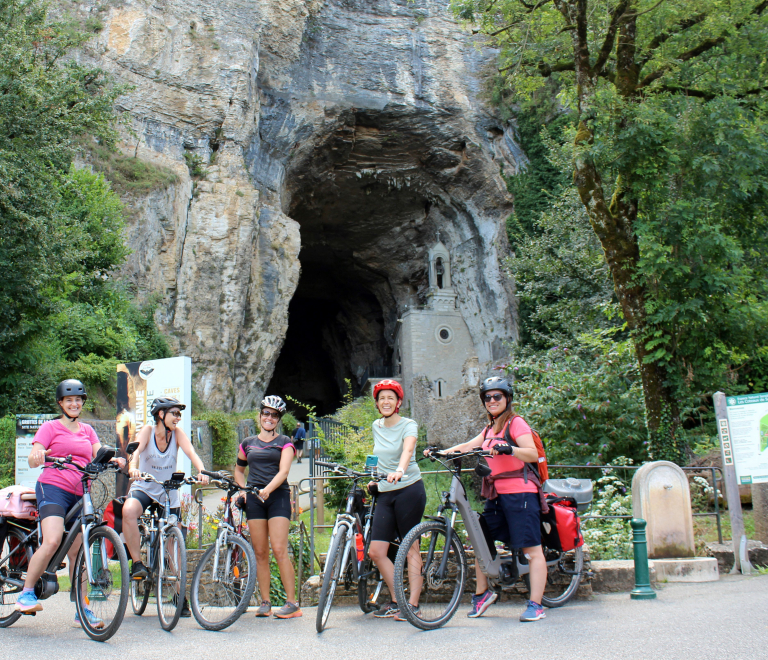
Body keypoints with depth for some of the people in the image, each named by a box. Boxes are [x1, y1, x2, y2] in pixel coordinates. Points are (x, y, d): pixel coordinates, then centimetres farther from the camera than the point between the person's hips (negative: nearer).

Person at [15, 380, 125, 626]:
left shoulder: (87, 431, 20)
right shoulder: (50, 427, 6)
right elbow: (32, 460, -3)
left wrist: (115, 460, -15)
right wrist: (37, 456, -28)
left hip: (81, 494, 4)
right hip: (53, 488, -4)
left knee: (76, 551, 4)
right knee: (52, 542, -24)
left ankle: (81, 609, 9)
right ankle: (26, 593, -8)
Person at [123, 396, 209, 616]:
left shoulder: (177, 433, -6)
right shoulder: (148, 430, -9)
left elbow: (191, 453, -21)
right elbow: (137, 449, -26)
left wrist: (201, 471, -41)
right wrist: (133, 467, -49)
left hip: (169, 492, 2)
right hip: (144, 488, -2)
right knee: (129, 510, -36)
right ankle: (137, 563, -22)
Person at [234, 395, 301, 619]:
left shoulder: (284, 442, 5)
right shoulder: (248, 443, 15)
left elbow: (283, 471, -9)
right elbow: (239, 469, 28)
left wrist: (268, 488, -26)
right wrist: (243, 489, 9)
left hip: (277, 497, -3)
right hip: (254, 499, 3)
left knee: (279, 551, -12)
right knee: (260, 553, 2)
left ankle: (292, 603, -8)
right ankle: (265, 602, 9)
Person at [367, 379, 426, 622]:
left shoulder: (408, 425, -6)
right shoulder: (377, 426, 12)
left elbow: (407, 450, -26)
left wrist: (399, 470, -43)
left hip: (409, 490, -6)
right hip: (385, 493, 6)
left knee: (411, 548, -2)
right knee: (376, 552, 0)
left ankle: (412, 603, 6)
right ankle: (396, 600, 14)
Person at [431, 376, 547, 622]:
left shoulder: (516, 423, -3)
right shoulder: (490, 429, 21)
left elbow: (533, 454, -15)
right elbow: (468, 446, 16)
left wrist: (509, 449, -32)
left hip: (519, 492, -8)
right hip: (496, 494, 8)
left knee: (532, 549, -6)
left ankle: (535, 605, -5)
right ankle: (482, 593, 22)